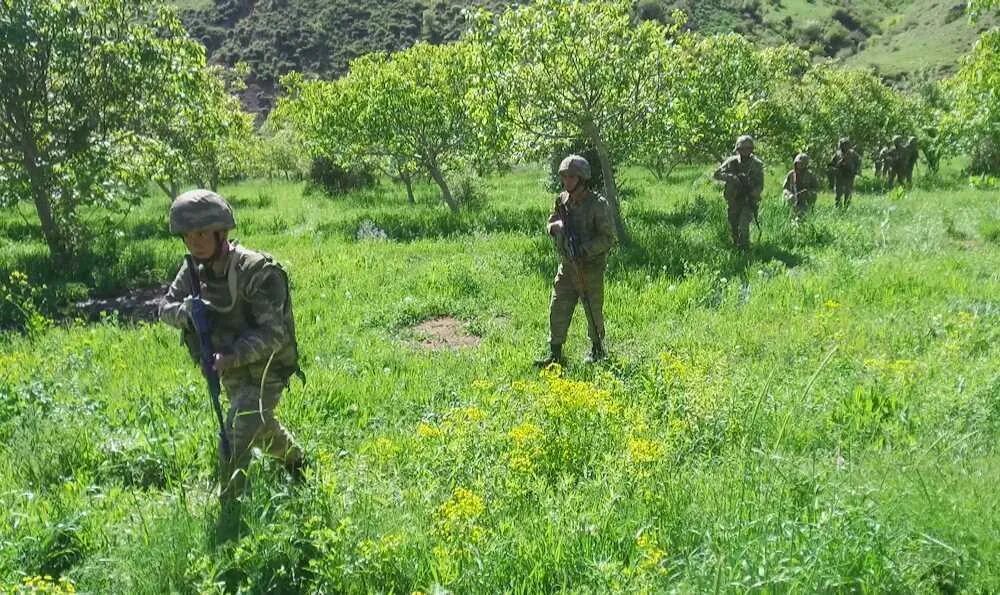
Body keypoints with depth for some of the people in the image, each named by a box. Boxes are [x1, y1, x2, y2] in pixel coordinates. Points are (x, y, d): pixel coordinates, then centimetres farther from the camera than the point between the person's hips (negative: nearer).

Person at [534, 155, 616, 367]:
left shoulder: (598, 204, -15)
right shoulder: (562, 200, 4)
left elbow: (609, 238, -14)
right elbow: (550, 225, 13)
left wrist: (586, 249, -27)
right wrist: (557, 226, -11)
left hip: (591, 268, -5)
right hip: (566, 266, 5)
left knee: (594, 312, 9)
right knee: (557, 310, 3)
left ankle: (597, 350, 29)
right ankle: (555, 354, 11)